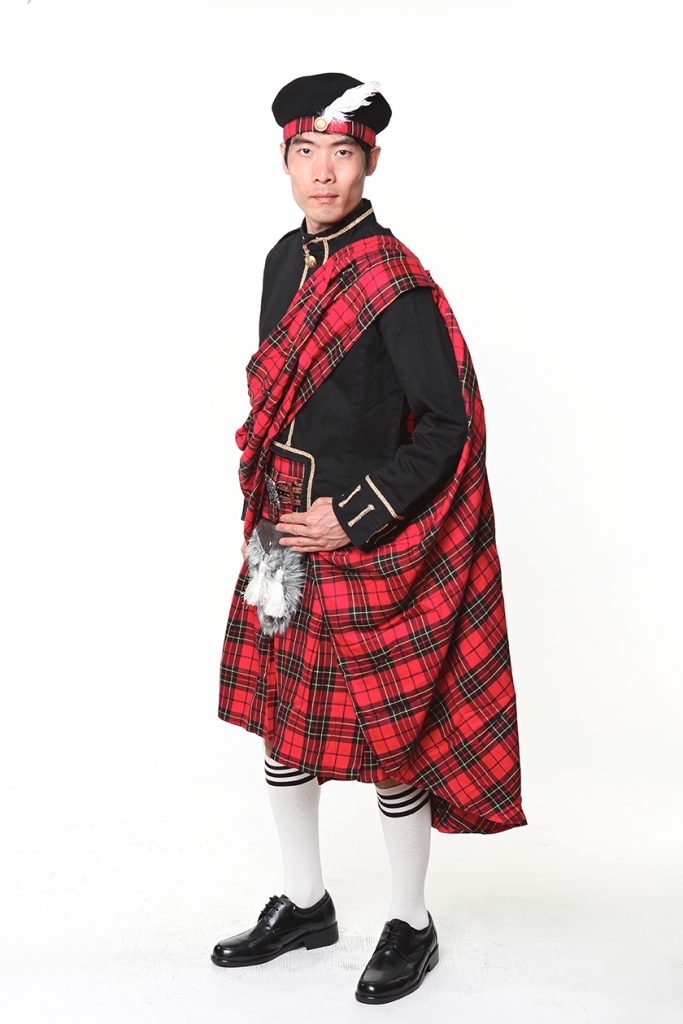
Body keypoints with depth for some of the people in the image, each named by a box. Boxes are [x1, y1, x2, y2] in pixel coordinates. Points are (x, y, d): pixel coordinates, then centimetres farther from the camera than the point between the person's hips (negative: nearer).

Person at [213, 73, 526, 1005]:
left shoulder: (397, 286, -16)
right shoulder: (288, 260, 7)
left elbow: (450, 424, -16)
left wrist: (353, 517, -17)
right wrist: (268, 509, 11)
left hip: (368, 545, -7)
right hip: (285, 539, 8)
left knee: (390, 736, 4)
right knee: (280, 718, 15)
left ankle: (411, 926, 24)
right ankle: (305, 905, 34)